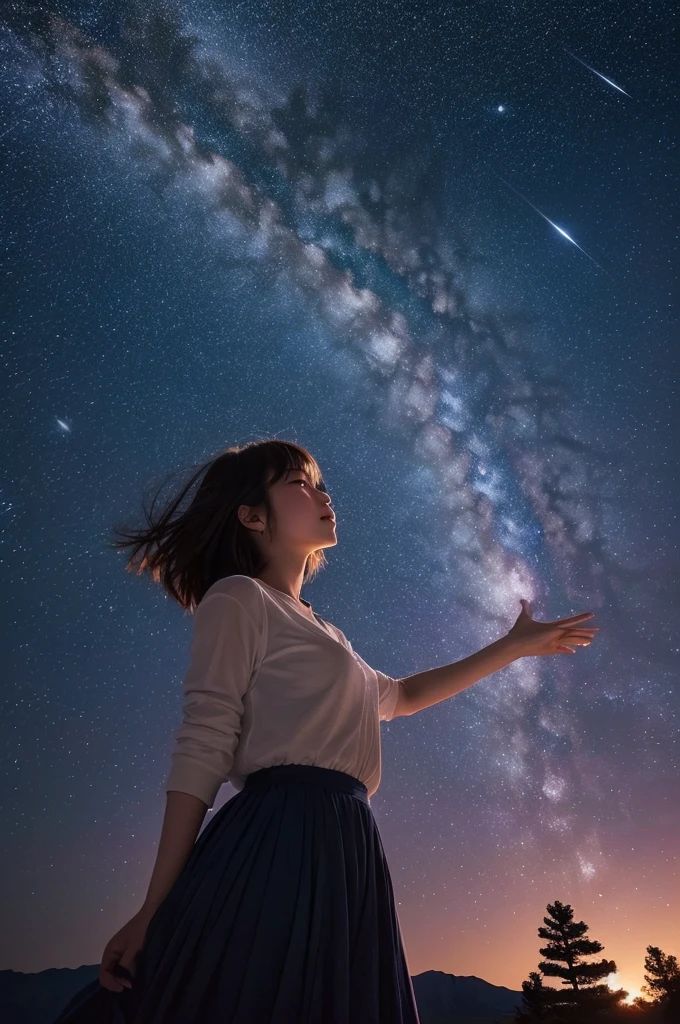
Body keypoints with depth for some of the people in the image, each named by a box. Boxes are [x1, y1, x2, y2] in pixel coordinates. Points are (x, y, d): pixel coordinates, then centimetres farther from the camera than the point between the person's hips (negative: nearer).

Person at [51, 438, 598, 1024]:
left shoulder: (322, 638, 24)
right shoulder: (238, 598, 0)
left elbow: (401, 695, 37)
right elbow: (201, 752, -9)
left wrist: (515, 646, 39)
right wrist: (155, 909, -14)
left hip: (343, 851, 8)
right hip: (276, 844, -8)